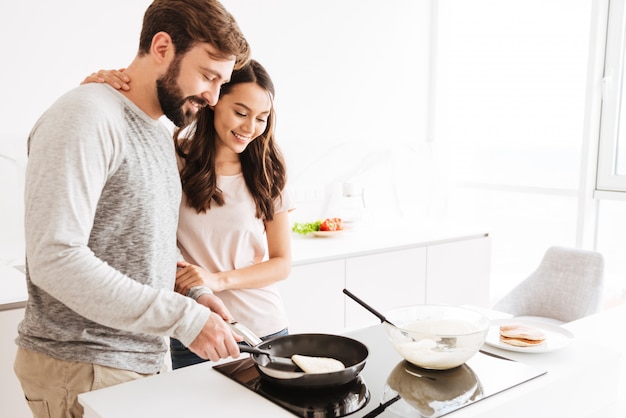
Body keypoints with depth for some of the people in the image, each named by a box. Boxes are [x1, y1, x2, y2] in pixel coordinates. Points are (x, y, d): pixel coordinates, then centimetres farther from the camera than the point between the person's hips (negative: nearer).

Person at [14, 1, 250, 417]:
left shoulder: (160, 132, 11)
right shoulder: (85, 117, -17)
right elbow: (54, 258, -26)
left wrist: (195, 290, 0)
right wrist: (184, 317, -24)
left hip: (147, 358, 8)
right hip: (81, 368, -8)